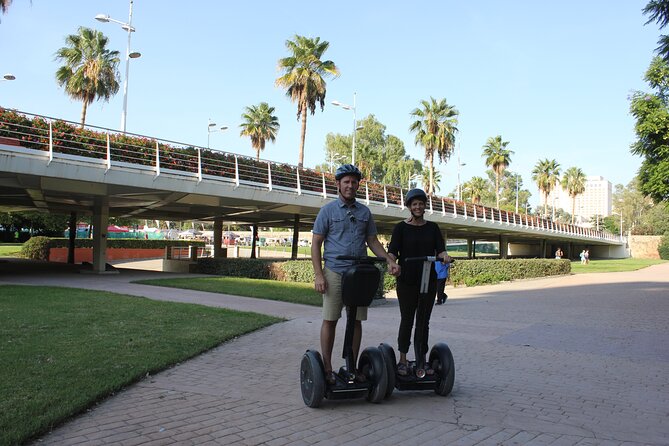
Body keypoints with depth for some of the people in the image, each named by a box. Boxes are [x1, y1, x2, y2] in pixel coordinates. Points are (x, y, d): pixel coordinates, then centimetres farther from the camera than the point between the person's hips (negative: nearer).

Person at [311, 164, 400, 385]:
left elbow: (372, 241, 17)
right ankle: (327, 368, 8)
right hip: (334, 273, -4)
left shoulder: (365, 212, 13)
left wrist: (390, 260, 1)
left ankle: (352, 367, 16)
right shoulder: (328, 210, 2)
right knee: (330, 320, 0)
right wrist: (318, 275, -10)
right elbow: (316, 244, 0)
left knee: (356, 321, 6)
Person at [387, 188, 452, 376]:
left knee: (423, 321, 7)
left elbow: (440, 249, 0)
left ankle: (421, 360, 15)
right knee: (407, 320, 1)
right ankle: (402, 360, 12)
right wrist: (392, 261, -31)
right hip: (407, 281, -3)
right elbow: (392, 250, -9)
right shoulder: (401, 227, 0)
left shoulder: (432, 227, 9)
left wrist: (444, 256, -23)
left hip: (429, 280, 3)